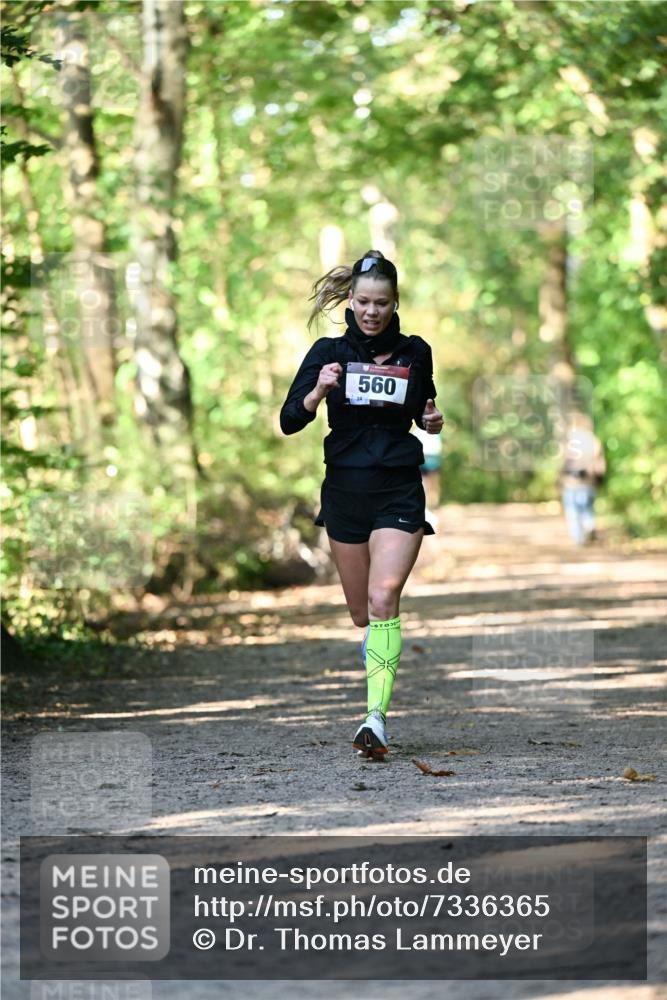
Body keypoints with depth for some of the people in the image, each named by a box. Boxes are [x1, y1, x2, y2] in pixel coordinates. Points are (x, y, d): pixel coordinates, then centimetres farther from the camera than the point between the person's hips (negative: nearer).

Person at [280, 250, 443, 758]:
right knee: (363, 614, 10)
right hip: (345, 490, 2)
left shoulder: (415, 352, 3)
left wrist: (433, 422, -4)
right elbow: (289, 421, -4)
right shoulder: (329, 352, 1)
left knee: (383, 598, -20)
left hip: (399, 492, -2)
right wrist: (317, 392, -21)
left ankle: (377, 718, -26)